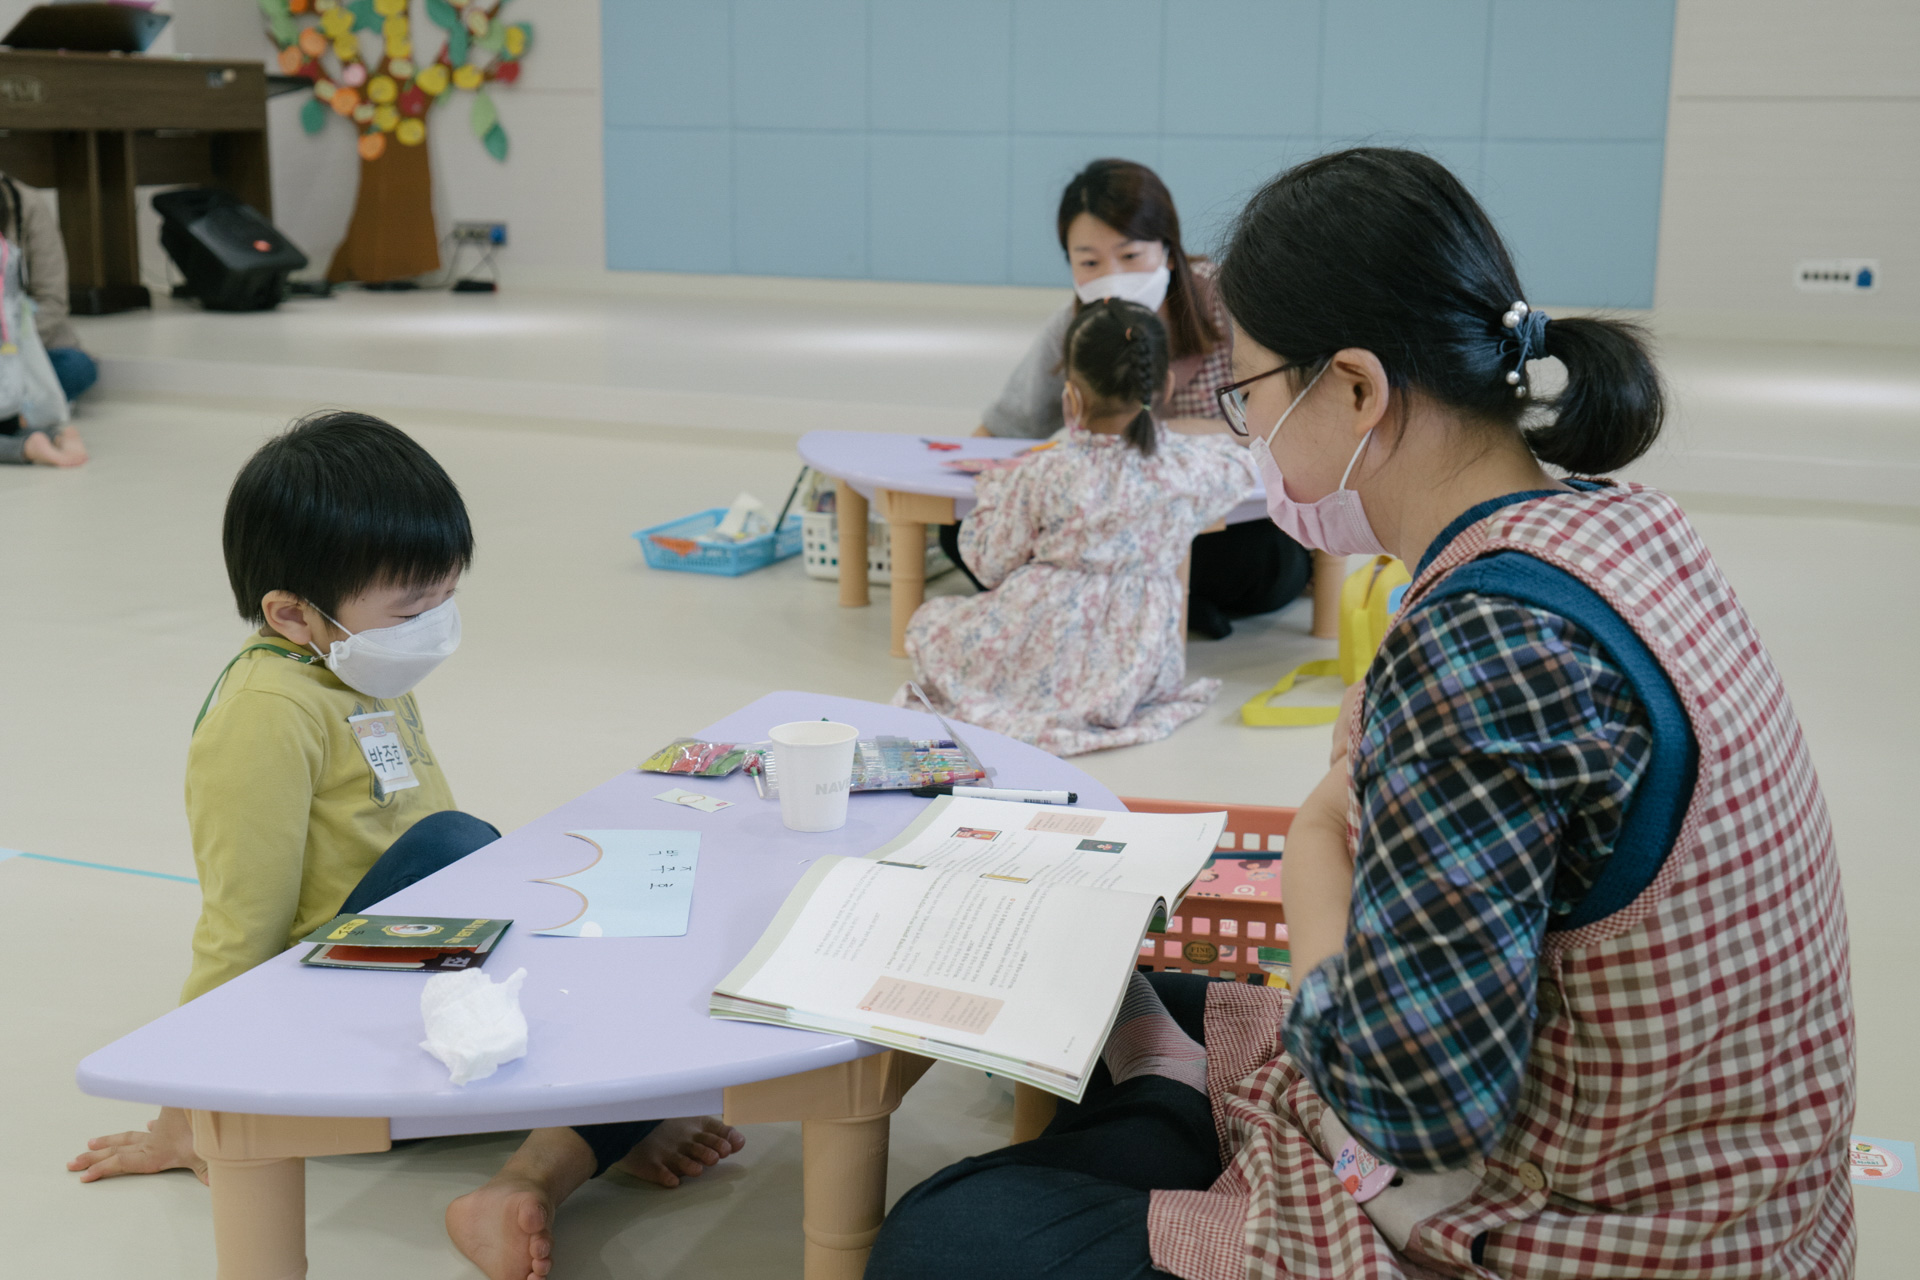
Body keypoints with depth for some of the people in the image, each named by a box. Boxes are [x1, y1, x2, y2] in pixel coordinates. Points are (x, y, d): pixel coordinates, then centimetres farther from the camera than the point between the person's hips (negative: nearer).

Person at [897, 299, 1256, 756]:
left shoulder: (1040, 477, -14)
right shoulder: (1189, 468, -8)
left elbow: (991, 563, -3)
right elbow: (1240, 469, 17)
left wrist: (995, 489, 12)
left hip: (1042, 660, -2)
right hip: (1135, 669, 2)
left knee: (928, 620, 22)